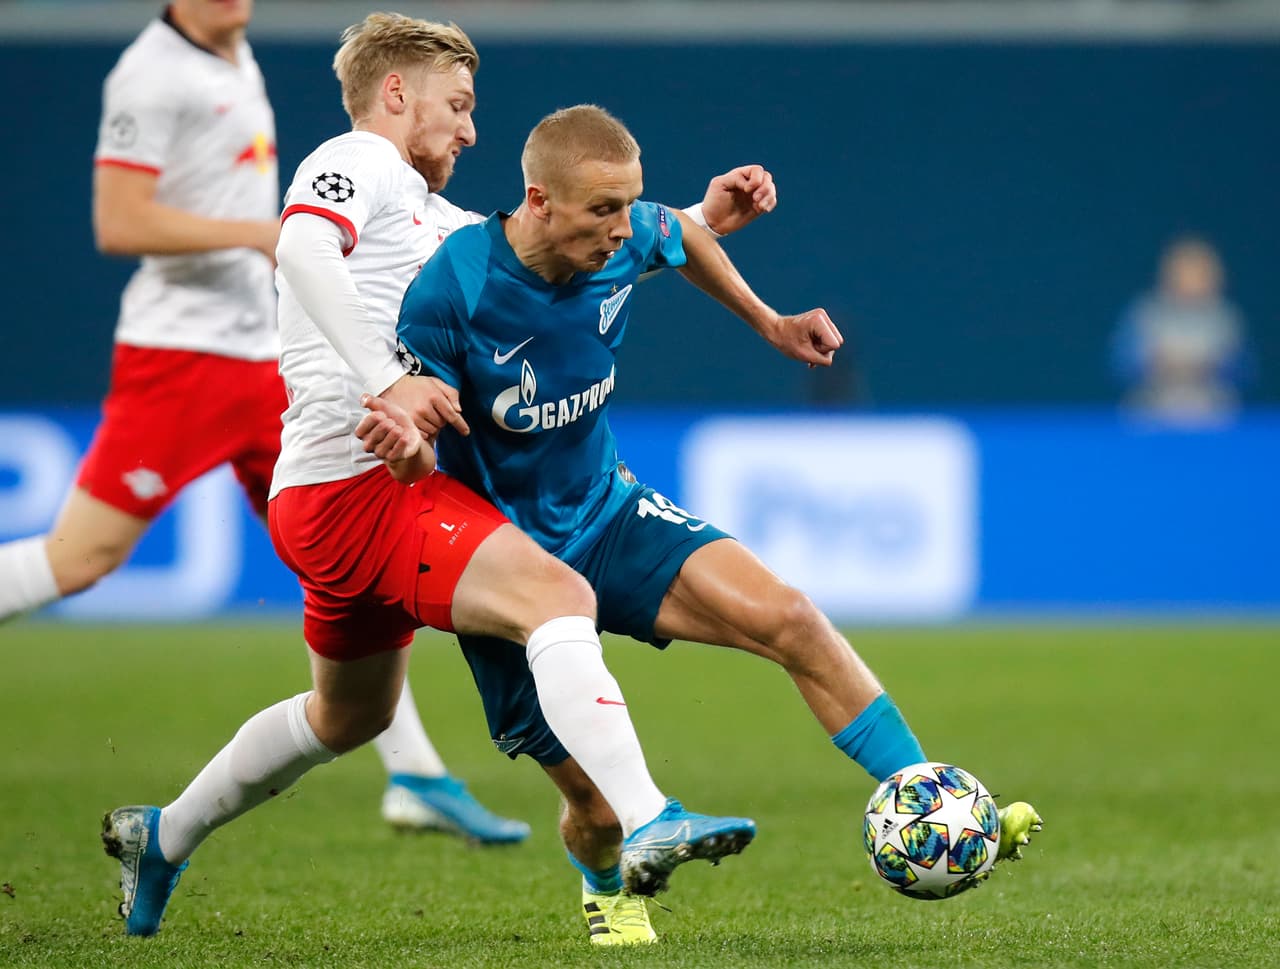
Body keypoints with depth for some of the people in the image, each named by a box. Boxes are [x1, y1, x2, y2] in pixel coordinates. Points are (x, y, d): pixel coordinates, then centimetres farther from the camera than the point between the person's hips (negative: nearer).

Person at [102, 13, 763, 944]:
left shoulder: (423, 210, 25)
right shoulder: (357, 161, -4)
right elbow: (301, 247, -25)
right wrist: (385, 379, -35)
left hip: (338, 496, 11)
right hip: (355, 481, -11)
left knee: (350, 715, 28)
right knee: (556, 594, -26)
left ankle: (163, 839, 42)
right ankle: (646, 825, -40)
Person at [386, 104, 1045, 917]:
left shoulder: (629, 241, -10)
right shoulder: (451, 292, -26)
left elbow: (682, 237, 15)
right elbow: (409, 414, -19)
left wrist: (770, 323, 19)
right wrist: (405, 436, -41)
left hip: (606, 514, 5)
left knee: (790, 620, -18)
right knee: (600, 807, -1)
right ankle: (608, 889, 38)